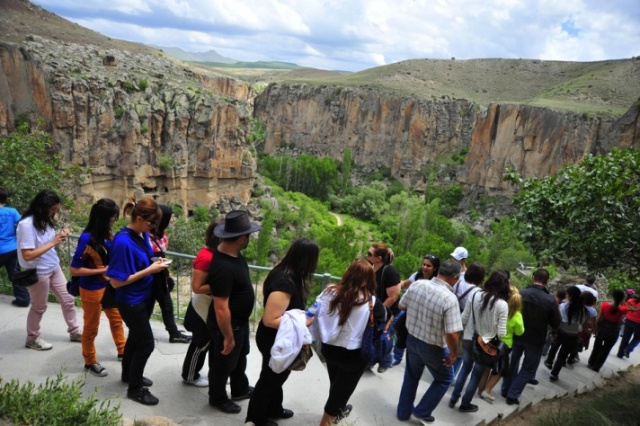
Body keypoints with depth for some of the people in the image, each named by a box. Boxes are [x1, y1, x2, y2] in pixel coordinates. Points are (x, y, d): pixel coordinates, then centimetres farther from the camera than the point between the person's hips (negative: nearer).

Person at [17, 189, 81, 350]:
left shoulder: (45, 221, -2)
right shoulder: (26, 224, -24)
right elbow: (27, 255, -27)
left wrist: (60, 236, -9)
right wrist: (53, 243, -26)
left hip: (54, 268, 8)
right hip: (38, 273, -8)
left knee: (68, 299, 14)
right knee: (39, 307, 11)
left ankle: (74, 332, 30)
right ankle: (32, 338, 33)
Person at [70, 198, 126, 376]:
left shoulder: (106, 235, -6)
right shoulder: (87, 239, -25)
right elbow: (74, 270, -23)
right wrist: (102, 270, -23)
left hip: (109, 285, 7)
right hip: (92, 290, -7)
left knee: (116, 319, 22)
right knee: (91, 328, 13)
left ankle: (123, 350, 42)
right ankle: (90, 362, 32)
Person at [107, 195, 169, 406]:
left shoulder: (142, 234, -4)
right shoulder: (123, 242, -29)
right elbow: (117, 281, -26)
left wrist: (155, 263, -6)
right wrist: (150, 270, -26)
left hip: (143, 297, 8)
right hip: (131, 301, -8)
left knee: (136, 336, 25)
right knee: (146, 343, 3)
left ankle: (129, 373, 47)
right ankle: (135, 388, 24)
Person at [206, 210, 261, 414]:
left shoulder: (232, 253, -6)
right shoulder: (223, 267, -37)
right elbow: (221, 308, -32)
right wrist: (228, 337, -21)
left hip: (241, 321, 9)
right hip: (228, 325, -9)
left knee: (240, 358, 29)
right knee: (223, 364, 17)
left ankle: (240, 390, 52)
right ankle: (218, 398, 42)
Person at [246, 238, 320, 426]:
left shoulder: (288, 275, -5)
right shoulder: (284, 283, -34)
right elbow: (270, 320, -33)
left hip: (280, 338, 9)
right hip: (273, 340, -9)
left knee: (278, 374, 28)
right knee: (270, 377, 15)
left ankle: (274, 409, 52)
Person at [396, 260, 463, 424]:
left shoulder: (416, 285, -13)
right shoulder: (450, 299, -29)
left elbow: (401, 306, 2)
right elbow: (451, 334, -29)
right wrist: (453, 354, -12)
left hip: (412, 339, 5)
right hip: (434, 348, -5)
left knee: (411, 376, 27)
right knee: (444, 379, 24)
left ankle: (403, 411, 41)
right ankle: (422, 412, 29)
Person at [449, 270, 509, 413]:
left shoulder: (475, 295, -9)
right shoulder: (502, 304, -18)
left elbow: (464, 319, -2)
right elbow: (501, 333, -15)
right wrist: (494, 334, 7)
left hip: (468, 340, 4)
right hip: (485, 345, -3)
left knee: (466, 369, 25)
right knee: (477, 375, 17)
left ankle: (453, 399, 33)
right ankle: (465, 404, 31)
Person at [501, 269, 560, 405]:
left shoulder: (519, 293, -14)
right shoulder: (550, 300, -20)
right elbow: (556, 324, -9)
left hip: (517, 336, 3)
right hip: (535, 340, -2)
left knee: (512, 362, 22)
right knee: (528, 368, 14)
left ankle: (506, 390, 32)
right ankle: (513, 395, 13)